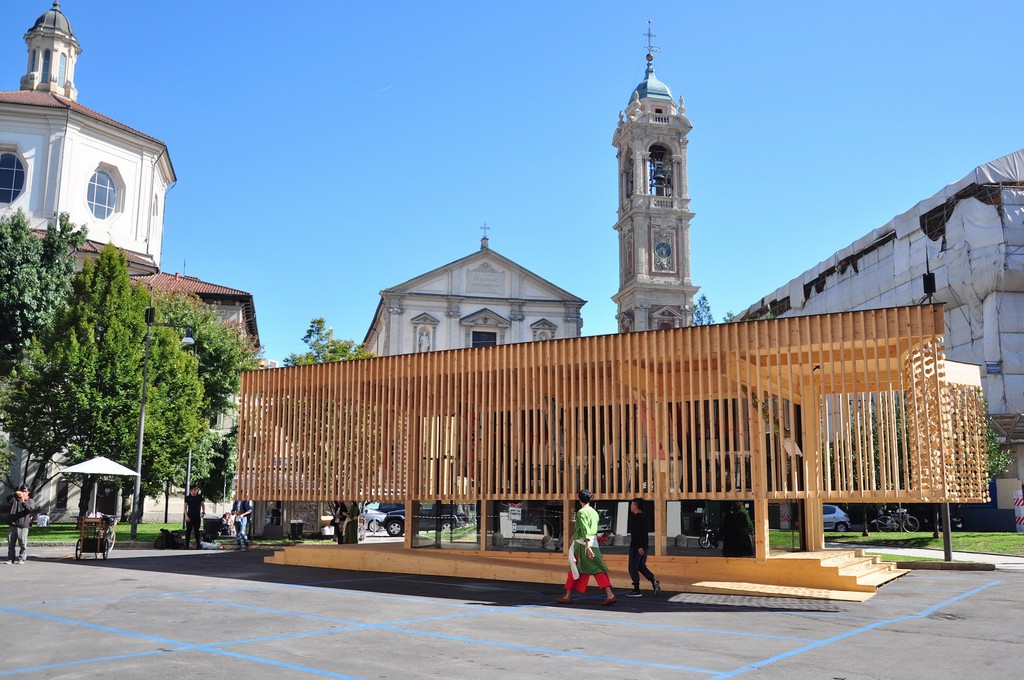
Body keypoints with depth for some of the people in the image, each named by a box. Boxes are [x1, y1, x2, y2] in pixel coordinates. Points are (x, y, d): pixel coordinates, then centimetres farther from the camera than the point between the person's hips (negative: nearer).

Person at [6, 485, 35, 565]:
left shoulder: (30, 501, 6)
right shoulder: (15, 499, 13)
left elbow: (31, 509, -13)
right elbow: (8, 500, -7)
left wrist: (23, 502, -26)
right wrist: (14, 494, -22)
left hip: (23, 526, -3)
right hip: (13, 525, 3)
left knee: (23, 544, -3)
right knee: (11, 543, 6)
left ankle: (21, 559, 6)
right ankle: (11, 559, 14)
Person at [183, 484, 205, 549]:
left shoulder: (199, 497, 4)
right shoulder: (188, 497, 0)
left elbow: (203, 504, 13)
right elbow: (185, 507, 2)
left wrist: (203, 511, -3)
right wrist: (186, 516, -7)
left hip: (197, 517, 1)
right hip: (190, 516, -1)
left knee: (197, 531, 6)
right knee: (188, 531, 1)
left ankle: (198, 545, 9)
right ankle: (186, 545, 7)